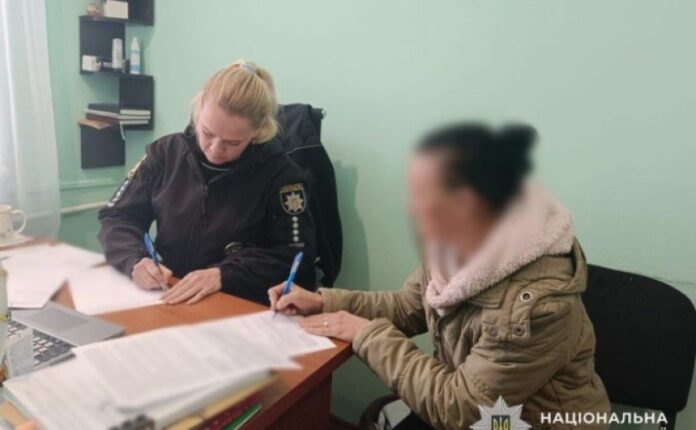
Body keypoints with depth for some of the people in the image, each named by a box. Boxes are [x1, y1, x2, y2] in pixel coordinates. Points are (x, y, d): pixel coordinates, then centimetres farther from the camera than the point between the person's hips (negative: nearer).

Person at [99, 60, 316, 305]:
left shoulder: (279, 172, -8)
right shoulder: (166, 153, 3)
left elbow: (297, 258, -10)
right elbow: (117, 218, 7)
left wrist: (224, 275, -20)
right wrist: (135, 260, -12)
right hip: (164, 301, 3)